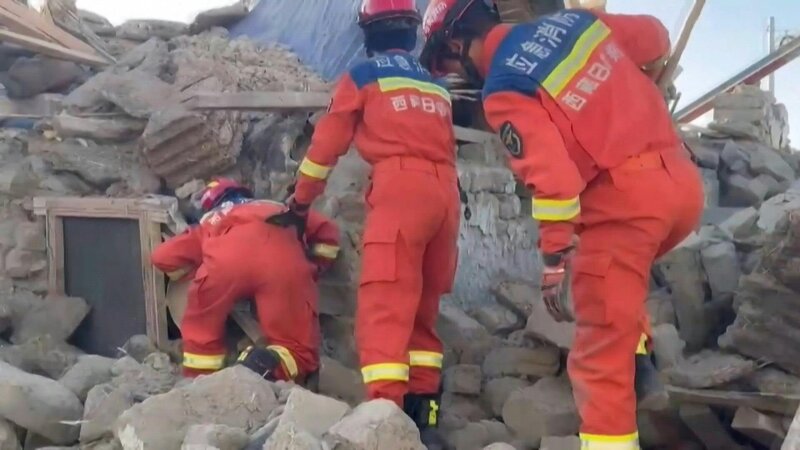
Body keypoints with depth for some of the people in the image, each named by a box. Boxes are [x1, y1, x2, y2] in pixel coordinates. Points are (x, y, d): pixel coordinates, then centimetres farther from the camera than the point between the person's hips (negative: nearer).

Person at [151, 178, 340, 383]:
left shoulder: (210, 222, 40)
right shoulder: (279, 210, 45)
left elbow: (163, 257, 31)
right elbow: (326, 230, 37)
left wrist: (196, 270, 45)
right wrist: (313, 268, 45)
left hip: (226, 253, 0)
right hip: (282, 253, 0)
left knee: (200, 333, 24)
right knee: (300, 351, 8)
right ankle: (269, 366, -19)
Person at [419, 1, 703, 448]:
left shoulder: (503, 88, -7)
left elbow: (551, 172, -17)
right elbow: (655, 37, 24)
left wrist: (554, 256, -9)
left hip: (626, 200, -8)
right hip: (684, 183, 8)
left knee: (601, 354, -1)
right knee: (623, 268, 35)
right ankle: (637, 357, 22)